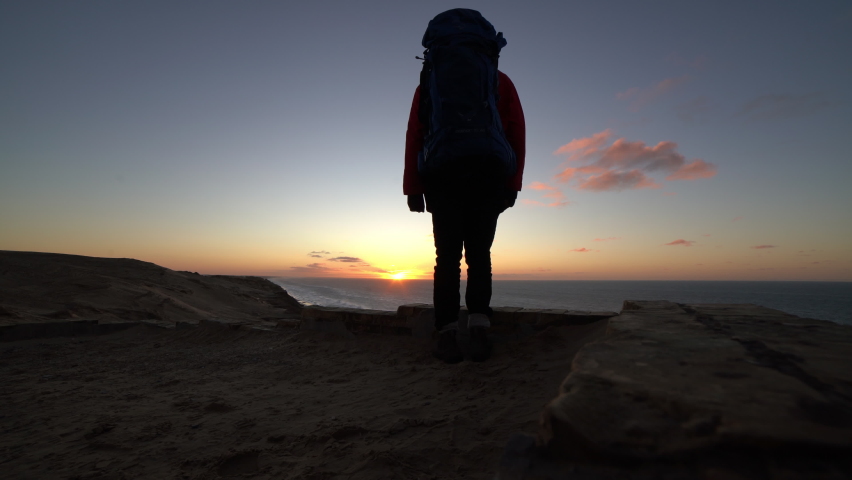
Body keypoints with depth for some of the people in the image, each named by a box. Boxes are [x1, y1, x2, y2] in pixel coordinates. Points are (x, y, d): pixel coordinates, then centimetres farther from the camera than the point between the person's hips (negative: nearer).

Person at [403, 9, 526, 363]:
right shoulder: (500, 81, 18)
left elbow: (414, 136, 5)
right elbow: (517, 134, 6)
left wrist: (413, 187, 2)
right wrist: (513, 183, 4)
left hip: (443, 181, 0)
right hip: (488, 181, 0)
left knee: (448, 257, 1)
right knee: (479, 256, 6)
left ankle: (447, 336, -5)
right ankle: (479, 330, -8)